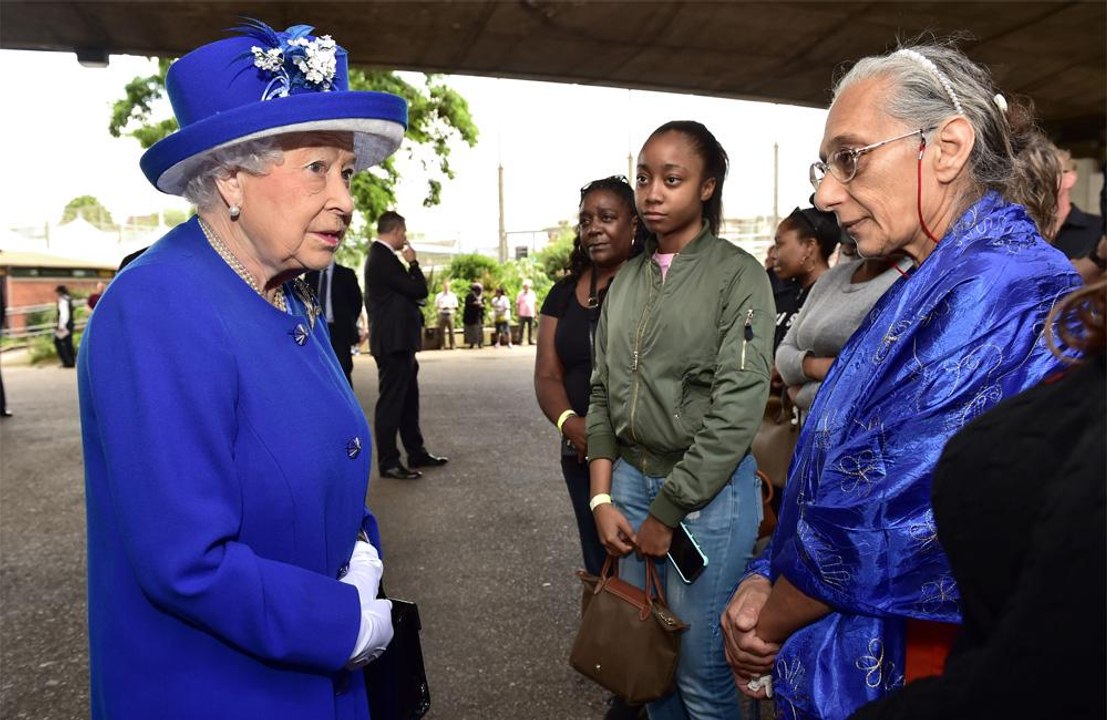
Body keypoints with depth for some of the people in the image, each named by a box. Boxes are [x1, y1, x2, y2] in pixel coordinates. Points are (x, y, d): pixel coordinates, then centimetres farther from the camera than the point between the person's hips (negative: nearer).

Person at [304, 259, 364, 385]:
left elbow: (356, 301, 4)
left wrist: (348, 323, 4)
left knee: (342, 371, -7)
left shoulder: (346, 274, 2)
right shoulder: (310, 275, 11)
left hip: (340, 331, -3)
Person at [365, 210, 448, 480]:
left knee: (408, 399, 16)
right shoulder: (383, 258, -18)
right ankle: (388, 462, 5)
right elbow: (419, 290, -18)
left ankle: (416, 453, 26)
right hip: (393, 342, -11)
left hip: (399, 341, 11)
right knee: (390, 401, -3)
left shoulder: (382, 256, 14)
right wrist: (413, 262, -6)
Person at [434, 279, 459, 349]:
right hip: (442, 314, 0)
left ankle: (452, 345, 0)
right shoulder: (439, 296, 9)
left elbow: (455, 306, 6)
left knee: (451, 330, -4)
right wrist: (441, 308, -12)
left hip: (450, 314, 0)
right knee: (442, 331, -1)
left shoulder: (453, 295, 8)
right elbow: (436, 306, 8)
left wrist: (450, 307, -14)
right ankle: (442, 345, 3)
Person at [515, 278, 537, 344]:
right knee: (521, 328, -3)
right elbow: (517, 304, 0)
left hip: (531, 314, 3)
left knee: (531, 328, 4)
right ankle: (520, 341, 1)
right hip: (523, 314, -3)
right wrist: (517, 312, -6)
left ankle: (530, 340, 10)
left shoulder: (532, 293, 10)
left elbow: (535, 303, 16)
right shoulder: (520, 294, 1)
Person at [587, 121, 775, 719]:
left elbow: (736, 411, -14)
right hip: (629, 478, 5)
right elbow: (604, 393, 10)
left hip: (708, 490, -5)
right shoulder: (626, 280, 8)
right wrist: (602, 497, 2)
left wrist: (666, 513, -11)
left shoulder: (739, 276, -9)